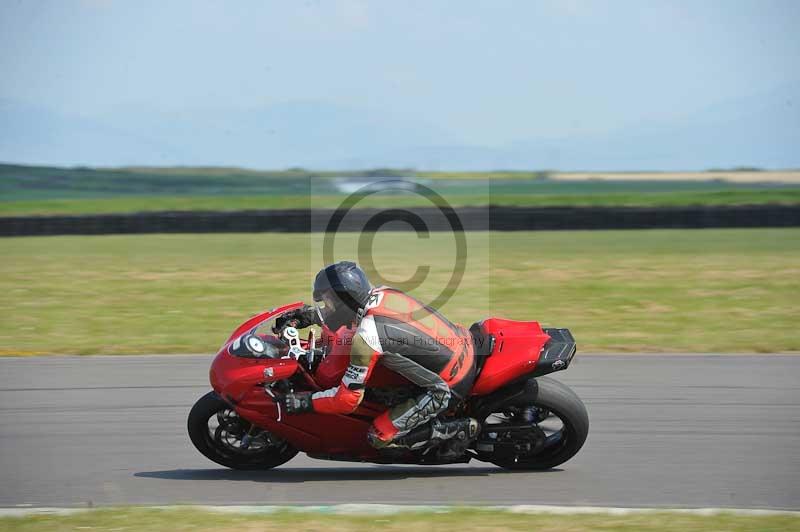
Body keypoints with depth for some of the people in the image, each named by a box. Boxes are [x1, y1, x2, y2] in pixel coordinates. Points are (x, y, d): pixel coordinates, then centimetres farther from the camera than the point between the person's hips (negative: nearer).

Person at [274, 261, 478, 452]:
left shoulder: (366, 338, -22)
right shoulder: (383, 293, -1)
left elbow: (347, 400, -16)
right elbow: (348, 306, 25)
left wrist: (303, 401, -6)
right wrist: (306, 315, 20)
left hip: (449, 386, -8)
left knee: (380, 437, -4)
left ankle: (456, 431, -3)